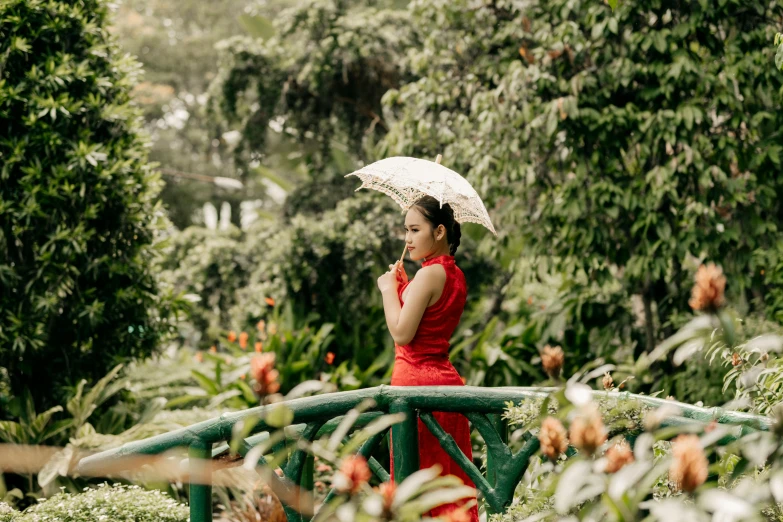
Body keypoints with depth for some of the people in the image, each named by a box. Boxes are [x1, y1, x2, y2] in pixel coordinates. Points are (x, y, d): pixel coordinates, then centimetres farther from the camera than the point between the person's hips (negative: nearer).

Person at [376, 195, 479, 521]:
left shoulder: (429, 274, -15)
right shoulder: (455, 275, 12)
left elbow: (401, 333, -19)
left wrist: (389, 288, -8)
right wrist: (404, 286, 14)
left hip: (416, 379, -9)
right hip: (446, 379, 9)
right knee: (450, 477, 11)